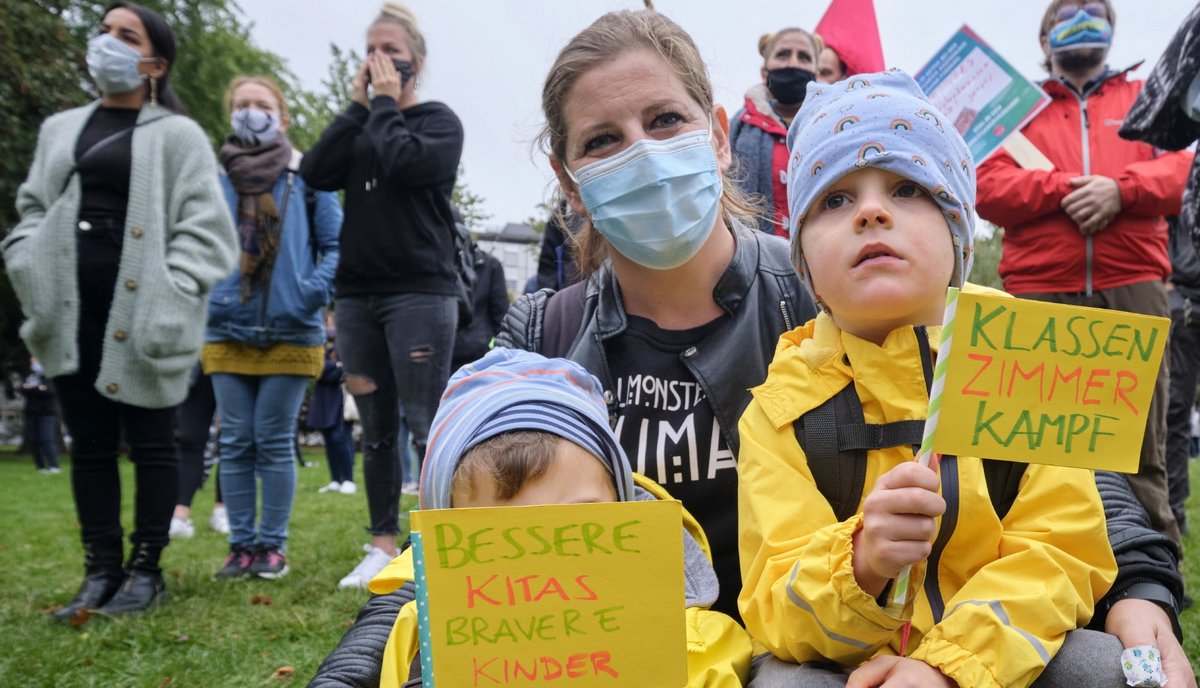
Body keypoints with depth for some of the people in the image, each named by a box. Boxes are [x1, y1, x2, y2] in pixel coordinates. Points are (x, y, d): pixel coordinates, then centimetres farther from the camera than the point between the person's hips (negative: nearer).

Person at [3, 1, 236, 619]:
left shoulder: (177, 134, 1)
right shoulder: (60, 129, 17)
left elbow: (202, 226, -5)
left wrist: (170, 295, -15)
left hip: (140, 312, -5)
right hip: (73, 312, 5)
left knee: (150, 441, 3)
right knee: (89, 444, 8)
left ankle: (146, 570, 14)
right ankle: (101, 571, 17)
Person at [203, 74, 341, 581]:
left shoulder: (307, 176, 1)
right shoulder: (212, 178, 7)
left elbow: (335, 244, 3)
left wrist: (317, 288, -12)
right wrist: (202, 291, -2)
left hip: (290, 334, -2)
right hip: (227, 333, 3)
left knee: (275, 443, 4)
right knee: (235, 444, 7)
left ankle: (272, 545, 14)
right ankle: (241, 545, 17)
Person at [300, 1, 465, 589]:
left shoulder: (438, 121, 5)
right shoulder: (359, 126, 18)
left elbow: (405, 162, -16)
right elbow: (314, 173, 0)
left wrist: (385, 104, -2)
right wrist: (359, 105, 1)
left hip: (420, 293, -5)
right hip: (357, 293, 5)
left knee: (425, 426, -6)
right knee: (376, 429, 8)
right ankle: (383, 546, 16)